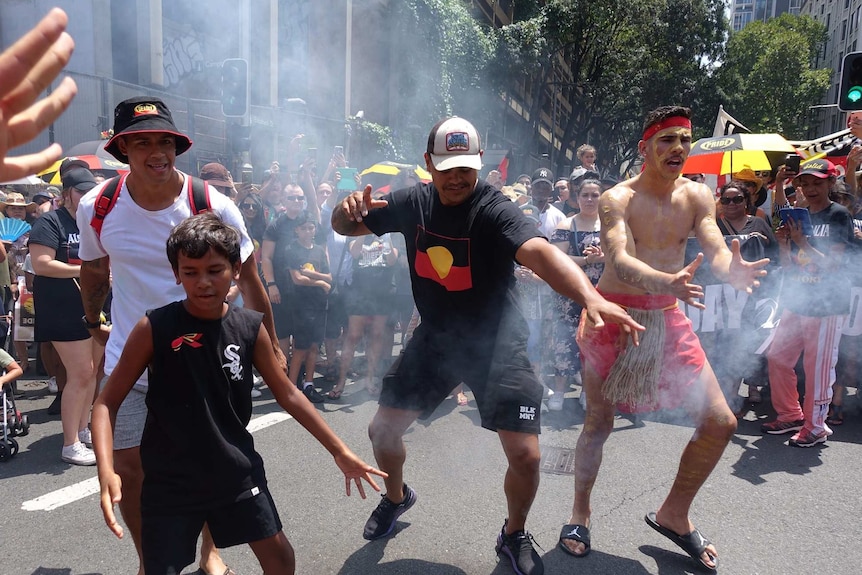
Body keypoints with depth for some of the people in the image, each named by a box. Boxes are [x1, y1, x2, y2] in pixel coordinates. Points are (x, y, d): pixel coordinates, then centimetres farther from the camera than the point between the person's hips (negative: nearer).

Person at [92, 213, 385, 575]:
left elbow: (287, 394, 2)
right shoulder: (154, 328, -14)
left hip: (237, 471, 3)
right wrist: (106, 471, -24)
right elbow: (107, 402, -8)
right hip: (171, 480, -2)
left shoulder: (250, 328, -7)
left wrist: (339, 451, 4)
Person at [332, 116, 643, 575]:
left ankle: (514, 536, 25)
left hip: (495, 342, -4)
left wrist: (590, 296, -61)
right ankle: (396, 497, 43)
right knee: (382, 431, 8)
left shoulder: (494, 209, -22)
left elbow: (540, 252, -42)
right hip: (434, 337, 4)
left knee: (526, 456, -8)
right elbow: (344, 227, 4)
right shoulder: (414, 202, -6)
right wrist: (348, 209, -21)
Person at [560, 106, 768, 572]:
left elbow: (715, 250, -12)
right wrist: (667, 282, -49)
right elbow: (619, 261, -30)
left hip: (667, 318, 5)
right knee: (598, 423, 4)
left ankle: (673, 514, 22)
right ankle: (580, 513, 28)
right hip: (613, 316, -4)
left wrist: (733, 270, -36)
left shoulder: (697, 196, 1)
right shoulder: (618, 199, -13)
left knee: (720, 422, 1)